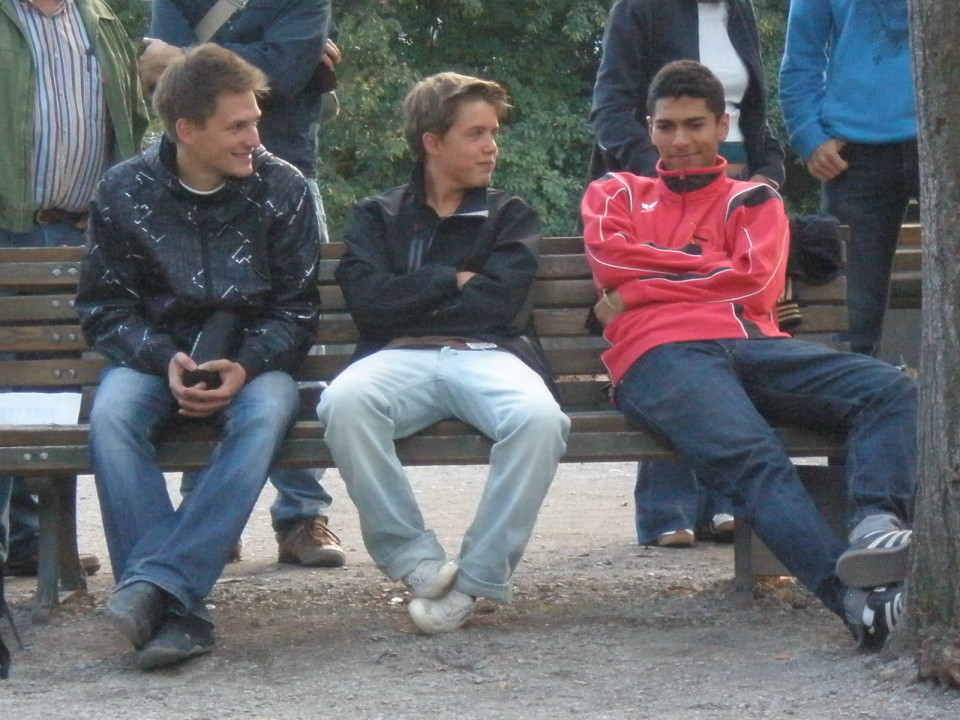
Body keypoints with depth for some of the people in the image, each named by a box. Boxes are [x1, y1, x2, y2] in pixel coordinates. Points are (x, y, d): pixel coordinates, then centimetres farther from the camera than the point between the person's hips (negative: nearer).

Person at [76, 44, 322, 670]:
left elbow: (296, 310, 1)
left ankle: (157, 582, -42)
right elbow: (104, 308, 1)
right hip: (155, 356, 0)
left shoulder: (284, 189, -2)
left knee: (265, 413, -36)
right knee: (111, 415, -33)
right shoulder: (124, 193, -2)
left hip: (252, 362, 0)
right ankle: (178, 611, -38)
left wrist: (245, 367, -18)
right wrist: (166, 360, -18)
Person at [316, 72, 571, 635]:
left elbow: (500, 303, 3)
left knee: (539, 418, -36)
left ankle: (479, 576, -26)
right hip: (401, 359, 0)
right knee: (344, 403, -37)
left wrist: (409, 302, 5)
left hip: (489, 355, 0)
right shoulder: (379, 217, 23)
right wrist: (453, 281, 4)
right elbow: (367, 298, 3)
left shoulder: (510, 217, 23)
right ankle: (417, 561, -27)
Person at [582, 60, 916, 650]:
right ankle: (856, 594, -57)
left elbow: (753, 282, 9)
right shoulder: (616, 194, 31)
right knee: (753, 456, -36)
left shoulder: (753, 200, 29)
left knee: (890, 389, -27)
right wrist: (712, 267, 9)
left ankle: (877, 527, -52)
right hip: (662, 355, -3)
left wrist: (635, 293, 6)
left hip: (753, 343, 3)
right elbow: (609, 258, 9)